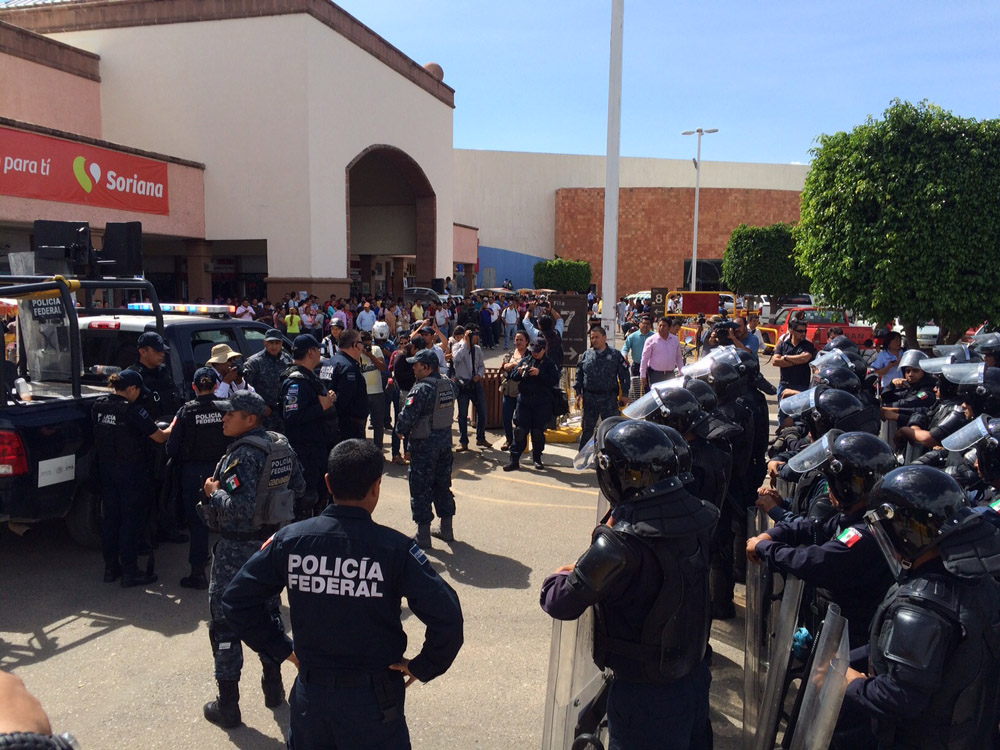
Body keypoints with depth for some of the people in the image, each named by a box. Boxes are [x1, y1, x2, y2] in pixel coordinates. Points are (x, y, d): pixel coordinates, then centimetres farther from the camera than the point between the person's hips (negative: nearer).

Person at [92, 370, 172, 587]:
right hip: (130, 471, -7)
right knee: (131, 519, 3)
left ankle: (111, 568, 25)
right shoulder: (132, 411, -19)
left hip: (105, 469, 7)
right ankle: (129, 572, 9)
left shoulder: (99, 406, 2)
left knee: (110, 517, 16)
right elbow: (160, 437, -14)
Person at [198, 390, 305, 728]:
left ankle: (228, 705, 15)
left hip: (238, 548, -8)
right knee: (268, 610, 21)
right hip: (272, 540, 8)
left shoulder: (244, 454, -23)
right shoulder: (281, 446, 2)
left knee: (225, 622, 6)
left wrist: (214, 492, -15)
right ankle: (273, 686, 34)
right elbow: (298, 487, 11)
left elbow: (240, 508, -30)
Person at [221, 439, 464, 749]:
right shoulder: (395, 548, -20)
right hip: (373, 699, -3)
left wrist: (280, 648, 5)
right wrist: (422, 667, -8)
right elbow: (447, 617, -25)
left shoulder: (290, 540, -11)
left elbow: (236, 598, -2)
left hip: (310, 692, 3)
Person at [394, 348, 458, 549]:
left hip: (424, 444, -7)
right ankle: (447, 529, 26)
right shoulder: (448, 384, 3)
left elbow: (406, 418, -22)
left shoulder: (421, 389, -21)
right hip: (445, 440, 7)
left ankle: (423, 535, 10)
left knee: (420, 489, 4)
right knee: (443, 485, 17)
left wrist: (401, 431, -3)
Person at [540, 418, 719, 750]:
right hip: (696, 674, 7)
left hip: (646, 694, -6)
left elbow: (561, 604, -25)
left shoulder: (620, 545, -32)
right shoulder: (695, 514, -12)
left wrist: (559, 577, -3)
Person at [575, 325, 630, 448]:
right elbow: (579, 374, 12)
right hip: (589, 397, 2)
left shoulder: (615, 354, 1)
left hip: (610, 398, -2)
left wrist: (624, 394, -2)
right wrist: (578, 393, 4)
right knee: (587, 428, 9)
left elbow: (624, 374, 3)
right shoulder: (586, 355, 7)